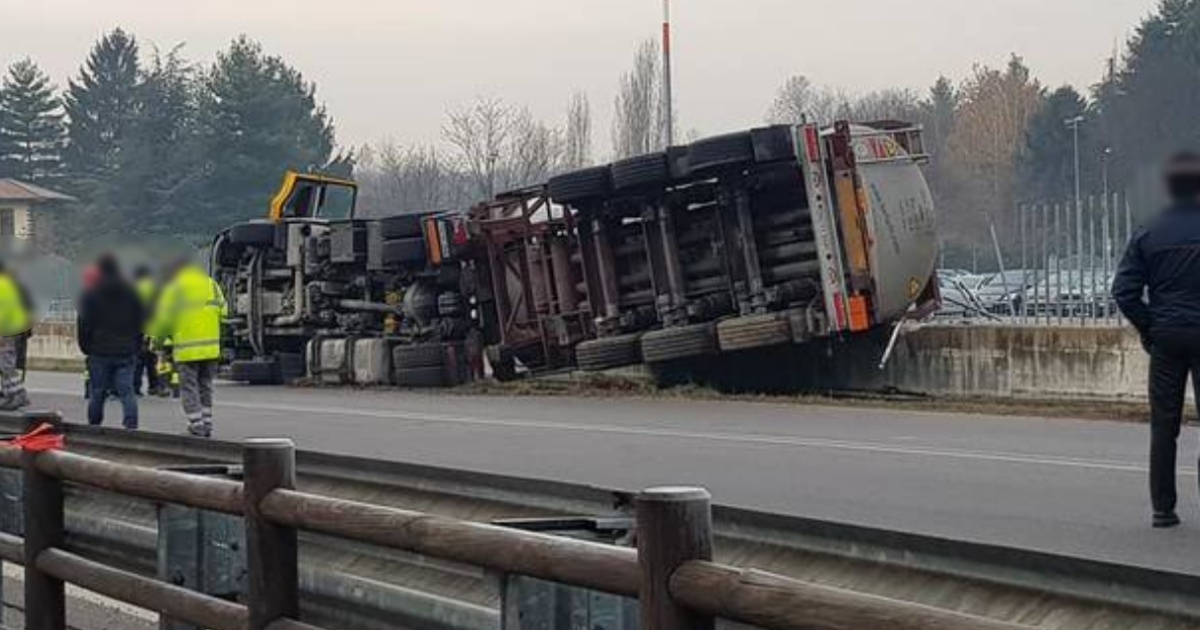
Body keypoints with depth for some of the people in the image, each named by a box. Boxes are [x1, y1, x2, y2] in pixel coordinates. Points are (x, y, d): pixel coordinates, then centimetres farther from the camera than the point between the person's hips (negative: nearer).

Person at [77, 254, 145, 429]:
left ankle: (94, 427, 16)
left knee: (97, 392, 7)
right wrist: (136, 347, 15)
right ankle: (131, 426, -14)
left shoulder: (90, 294, -3)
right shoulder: (131, 293, 8)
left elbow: (84, 324, -3)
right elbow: (141, 322, 11)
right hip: (126, 351, 2)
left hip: (99, 352, -2)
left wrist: (85, 347, 7)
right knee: (127, 391, -2)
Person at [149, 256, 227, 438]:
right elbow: (222, 311, 8)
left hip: (187, 349, -5)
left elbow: (163, 319, -3)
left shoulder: (174, 288, -4)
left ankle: (197, 428, -3)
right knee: (205, 387, 16)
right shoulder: (212, 285, 10)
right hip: (211, 347, 5)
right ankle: (206, 426, 16)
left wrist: (159, 338, 15)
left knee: (189, 389, 3)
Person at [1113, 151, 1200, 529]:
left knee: (1163, 426, 8)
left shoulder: (1148, 235, 1)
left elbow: (1124, 291, -4)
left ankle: (1162, 508, 9)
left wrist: (1148, 328, 5)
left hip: (1165, 340, 3)